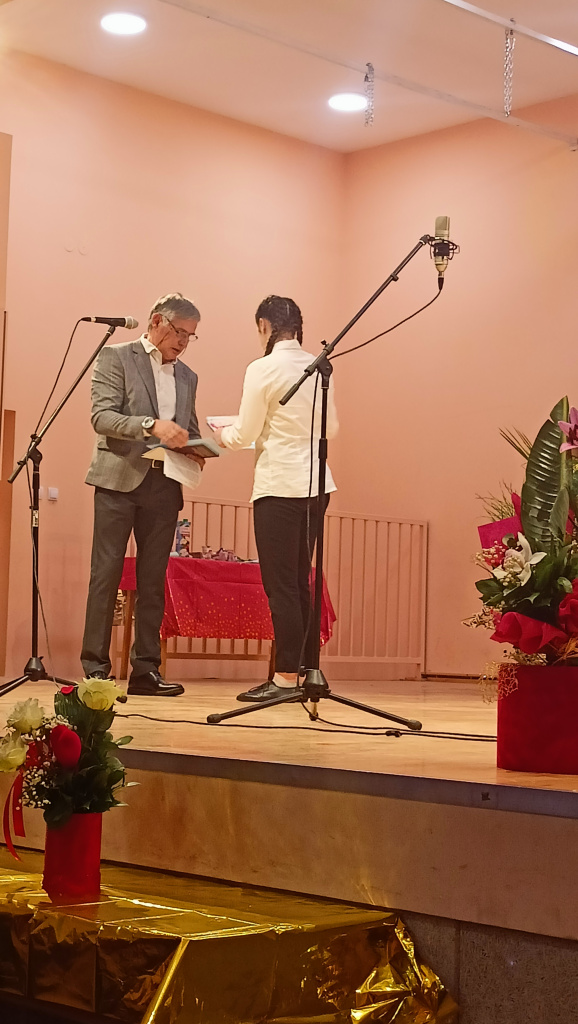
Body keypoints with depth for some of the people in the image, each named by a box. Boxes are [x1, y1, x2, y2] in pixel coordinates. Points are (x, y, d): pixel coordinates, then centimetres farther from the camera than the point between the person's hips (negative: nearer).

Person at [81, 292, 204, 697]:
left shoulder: (187, 376, 19)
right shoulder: (116, 357, 2)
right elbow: (102, 416, -9)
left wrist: (195, 451, 1)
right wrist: (151, 425, -23)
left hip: (164, 485, 5)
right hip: (120, 480, -5)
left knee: (153, 580, 5)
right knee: (106, 574, -5)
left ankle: (146, 670, 8)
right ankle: (96, 669, -2)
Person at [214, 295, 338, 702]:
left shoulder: (263, 370, -11)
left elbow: (244, 436, -6)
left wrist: (223, 434, 14)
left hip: (279, 486, -7)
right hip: (316, 484, 7)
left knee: (281, 585, -1)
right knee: (300, 583, 14)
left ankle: (287, 677, 1)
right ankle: (307, 671, 17)